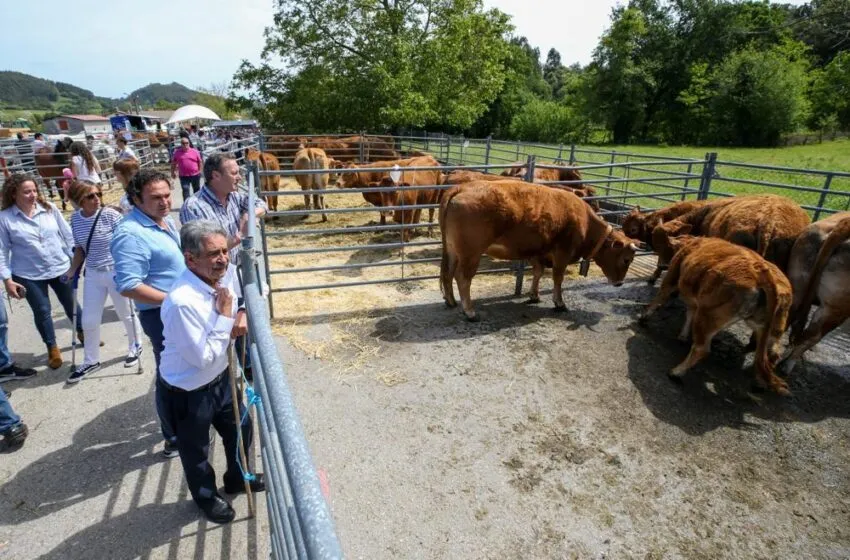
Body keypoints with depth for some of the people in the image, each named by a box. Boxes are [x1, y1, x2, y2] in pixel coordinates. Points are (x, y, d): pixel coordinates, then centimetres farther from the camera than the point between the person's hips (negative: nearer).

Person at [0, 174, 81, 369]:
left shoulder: (49, 209, -4)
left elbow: (67, 235, 2)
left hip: (61, 268, 2)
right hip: (29, 276, -1)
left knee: (71, 303, 15)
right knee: (42, 311, 8)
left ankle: (82, 332, 39)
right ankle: (52, 348, 25)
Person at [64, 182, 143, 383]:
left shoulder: (111, 215, -15)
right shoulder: (75, 219, 0)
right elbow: (80, 247, 13)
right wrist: (72, 270, 10)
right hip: (93, 275, 5)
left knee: (126, 314, 12)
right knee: (89, 321, 10)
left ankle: (134, 348, 37)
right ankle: (91, 361, 29)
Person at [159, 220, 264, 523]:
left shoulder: (227, 273, -13)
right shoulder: (182, 302, -35)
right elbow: (203, 357, -27)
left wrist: (234, 323, -10)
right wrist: (225, 319, -25)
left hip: (220, 377, 7)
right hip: (188, 392, -7)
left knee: (241, 429, 25)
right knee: (196, 451, 21)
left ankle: (237, 479, 54)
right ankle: (207, 495, 50)